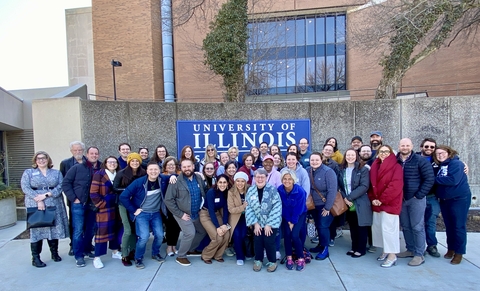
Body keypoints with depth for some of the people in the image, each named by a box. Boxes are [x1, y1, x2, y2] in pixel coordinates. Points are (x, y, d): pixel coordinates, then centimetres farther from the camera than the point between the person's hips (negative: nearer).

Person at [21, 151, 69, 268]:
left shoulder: (56, 173, 11)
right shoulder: (28, 172, 8)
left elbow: (60, 186, -1)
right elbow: (25, 188, -4)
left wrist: (46, 195, -15)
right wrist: (38, 200, -15)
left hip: (54, 205, 1)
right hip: (36, 206, -1)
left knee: (54, 229, 5)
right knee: (36, 230, 0)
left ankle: (55, 253, 19)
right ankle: (35, 258, 8)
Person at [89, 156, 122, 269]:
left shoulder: (118, 175, 8)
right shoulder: (99, 174, -10)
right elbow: (93, 193, -13)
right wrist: (102, 204, -12)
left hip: (115, 208, 6)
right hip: (104, 208, -6)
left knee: (115, 229, 13)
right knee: (102, 231, -2)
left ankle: (115, 252, 28)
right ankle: (97, 257, 9)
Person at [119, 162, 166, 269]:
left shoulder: (162, 180, -8)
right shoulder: (139, 182, -16)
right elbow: (123, 197, -13)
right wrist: (133, 210, -11)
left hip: (156, 213, 3)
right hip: (142, 213, -3)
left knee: (159, 235, -6)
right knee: (144, 236, -17)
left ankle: (155, 253, 25)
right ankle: (138, 258, 10)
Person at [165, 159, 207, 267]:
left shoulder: (199, 178, -2)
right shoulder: (176, 181, -17)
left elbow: (203, 194, 10)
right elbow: (168, 200, -17)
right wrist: (180, 214, -18)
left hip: (196, 214, 6)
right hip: (183, 214, -6)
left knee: (202, 232, 17)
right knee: (190, 233, -20)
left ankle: (191, 249, 40)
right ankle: (181, 256, 2)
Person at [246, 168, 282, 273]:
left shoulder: (272, 189, -13)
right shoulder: (250, 191, -3)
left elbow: (276, 207, -15)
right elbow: (249, 208, -2)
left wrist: (269, 224, -16)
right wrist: (255, 223, -10)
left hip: (271, 222, -3)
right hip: (258, 222, 3)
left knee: (269, 241, -10)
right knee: (257, 240, -7)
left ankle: (272, 261, 15)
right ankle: (258, 260, 19)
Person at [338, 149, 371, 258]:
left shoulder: (363, 170, -7)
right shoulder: (341, 170, 7)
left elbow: (364, 186, -16)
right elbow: (339, 186, 5)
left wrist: (350, 197, -19)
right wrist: (344, 198, -11)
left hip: (360, 203, -4)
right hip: (347, 204, 4)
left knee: (361, 227, 7)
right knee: (352, 227, 14)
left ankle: (361, 249, 20)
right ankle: (354, 248, 27)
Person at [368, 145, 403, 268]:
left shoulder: (396, 167, -7)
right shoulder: (374, 167, 12)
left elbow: (395, 186, -17)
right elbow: (371, 184, 11)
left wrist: (382, 200, -16)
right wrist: (373, 199, -3)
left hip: (390, 203, -7)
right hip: (376, 203, 7)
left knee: (388, 228, -7)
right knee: (377, 226, 10)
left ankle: (392, 256, 4)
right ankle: (385, 251, 24)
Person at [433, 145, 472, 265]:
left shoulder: (456, 164, -13)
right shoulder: (440, 166, 10)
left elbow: (452, 180, -26)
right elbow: (439, 181, 12)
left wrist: (435, 179, -16)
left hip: (459, 199, -7)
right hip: (444, 200, 7)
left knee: (458, 226, 1)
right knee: (449, 226, 14)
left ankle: (459, 252, 11)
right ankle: (451, 249, 25)